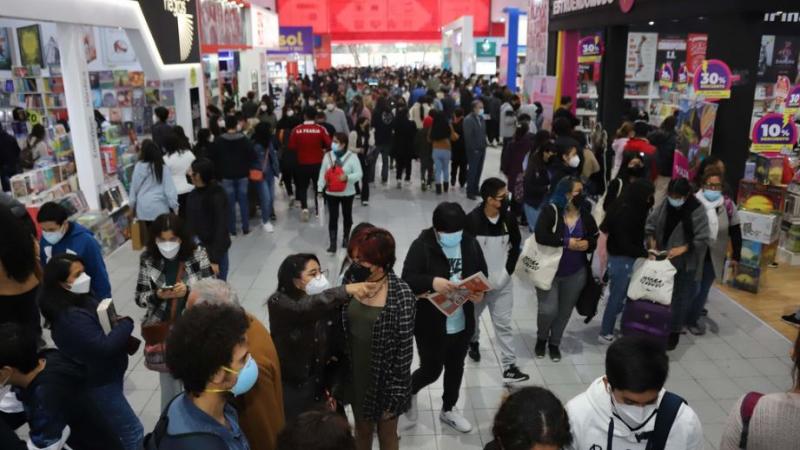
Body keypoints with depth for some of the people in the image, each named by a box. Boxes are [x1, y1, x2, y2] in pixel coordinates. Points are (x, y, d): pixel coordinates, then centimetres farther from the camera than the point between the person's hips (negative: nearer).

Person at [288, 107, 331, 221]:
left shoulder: (297, 129, -8)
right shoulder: (320, 129, -11)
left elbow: (291, 146, -5)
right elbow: (328, 144, -12)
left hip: (302, 163, 0)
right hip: (317, 163, 0)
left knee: (302, 187, 14)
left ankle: (304, 208, -2)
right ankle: (319, 211, 17)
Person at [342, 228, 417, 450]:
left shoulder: (401, 295, -25)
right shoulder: (352, 278, -10)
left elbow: (404, 349, -17)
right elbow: (342, 327, 3)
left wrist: (395, 394, -13)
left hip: (385, 379, -4)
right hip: (356, 374, 4)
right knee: (362, 430, 28)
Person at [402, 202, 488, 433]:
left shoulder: (470, 244, -2)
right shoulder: (422, 246, -17)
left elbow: (482, 274, 6)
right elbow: (407, 280, -22)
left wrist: (480, 292, -15)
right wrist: (432, 282, -41)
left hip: (462, 323, 5)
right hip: (430, 325, -5)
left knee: (456, 368, 21)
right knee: (431, 370, 9)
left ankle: (448, 409, 44)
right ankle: (409, 391, 43)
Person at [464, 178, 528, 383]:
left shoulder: (509, 218, -7)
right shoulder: (472, 220, -19)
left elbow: (515, 245, 6)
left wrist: (508, 270, -2)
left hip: (502, 283, 2)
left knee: (504, 324, 3)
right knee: (472, 316, 22)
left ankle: (509, 366, 8)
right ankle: (473, 341, 51)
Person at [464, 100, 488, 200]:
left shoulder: (481, 118, 12)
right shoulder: (468, 120, -13)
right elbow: (468, 136, -17)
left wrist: (484, 145, 9)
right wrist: (473, 149, -17)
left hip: (481, 149, 7)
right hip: (473, 150, -7)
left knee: (479, 170, 12)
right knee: (472, 171, -2)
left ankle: (475, 189, 23)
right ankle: (470, 192, 6)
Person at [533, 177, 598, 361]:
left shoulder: (585, 215, -1)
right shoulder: (550, 211, -15)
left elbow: (595, 238, 8)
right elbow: (540, 236, -26)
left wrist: (587, 244, -15)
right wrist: (566, 243, -25)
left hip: (575, 274, 5)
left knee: (565, 311, 14)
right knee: (548, 310, -7)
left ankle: (554, 343, 38)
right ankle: (541, 338, 25)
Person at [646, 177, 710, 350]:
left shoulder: (697, 211, -16)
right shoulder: (665, 205, -5)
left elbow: (702, 239, -15)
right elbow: (650, 224, 3)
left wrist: (682, 249, -24)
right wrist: (652, 244, -9)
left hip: (685, 263, -4)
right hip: (664, 259, 4)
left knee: (681, 298, 5)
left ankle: (674, 331, 19)